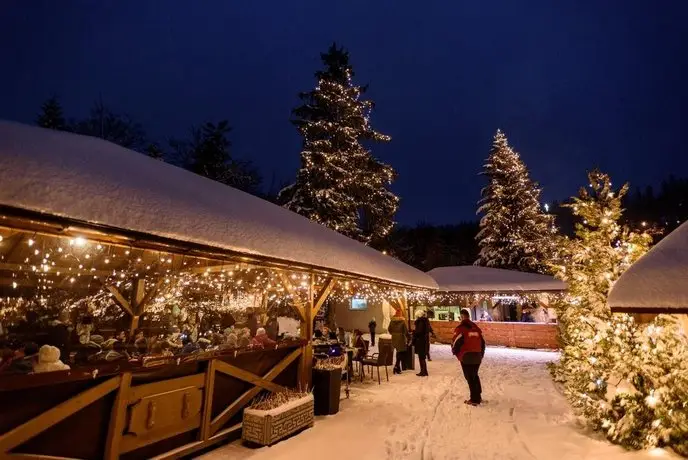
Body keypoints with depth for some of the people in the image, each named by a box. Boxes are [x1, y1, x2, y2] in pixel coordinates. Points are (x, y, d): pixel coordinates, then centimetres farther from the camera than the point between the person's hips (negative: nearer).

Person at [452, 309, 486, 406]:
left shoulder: (460, 328, -12)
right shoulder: (476, 328, 11)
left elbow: (455, 342, -14)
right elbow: (482, 342, 15)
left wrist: (455, 352, 8)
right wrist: (481, 355, 26)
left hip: (466, 357, -7)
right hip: (477, 356, 7)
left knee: (470, 378, 3)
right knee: (475, 376, 22)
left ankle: (474, 399, 7)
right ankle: (478, 396, 30)